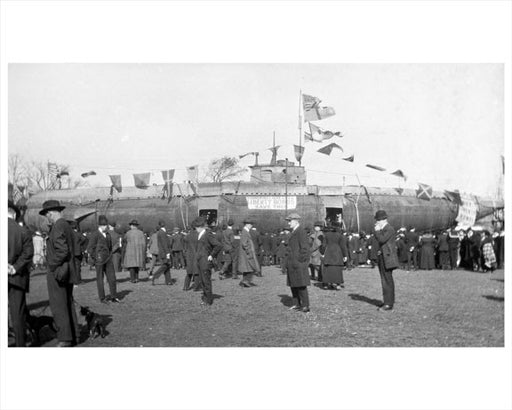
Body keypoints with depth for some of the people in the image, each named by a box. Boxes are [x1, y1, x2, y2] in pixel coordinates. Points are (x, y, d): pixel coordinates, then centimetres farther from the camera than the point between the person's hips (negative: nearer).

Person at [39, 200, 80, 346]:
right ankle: (73, 336, 21)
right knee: (68, 305, 15)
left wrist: (52, 266, -13)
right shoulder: (67, 226, 14)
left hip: (57, 273, -9)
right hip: (67, 273, 9)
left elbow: (62, 251, -23)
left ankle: (65, 339, 0)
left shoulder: (57, 227, -15)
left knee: (59, 308, -4)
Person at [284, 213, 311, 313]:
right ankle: (297, 304, 21)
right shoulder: (293, 232, 17)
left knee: (301, 285, -5)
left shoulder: (300, 231, -13)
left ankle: (305, 306, 1)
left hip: (298, 263, -10)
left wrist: (299, 261, -16)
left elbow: (305, 248, -17)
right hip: (292, 263, 10)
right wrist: (288, 262, 17)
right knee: (293, 285, 13)